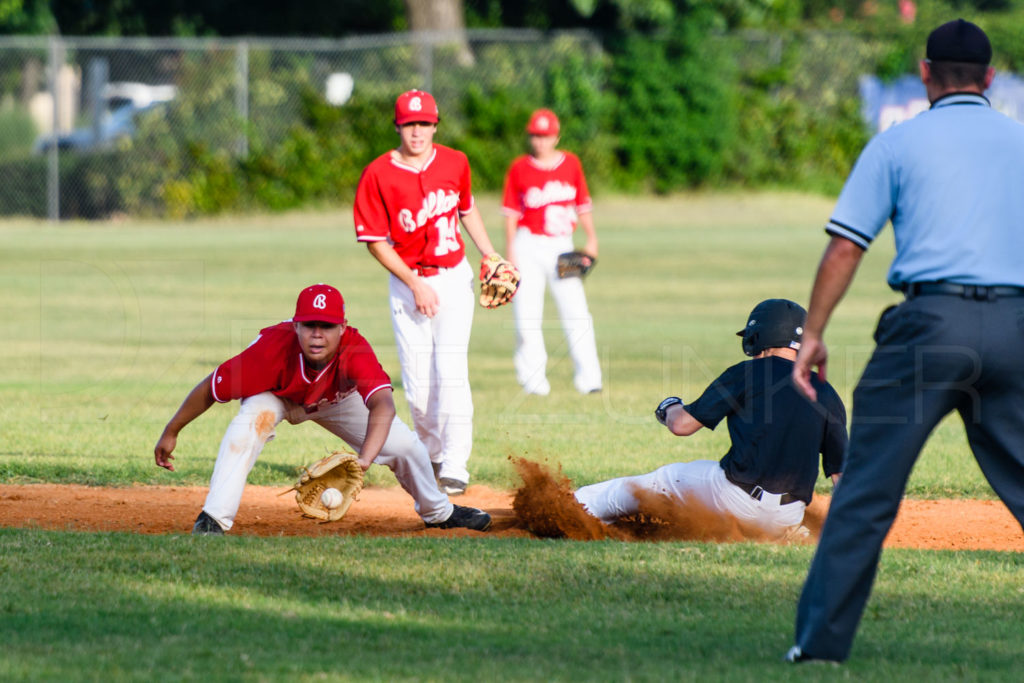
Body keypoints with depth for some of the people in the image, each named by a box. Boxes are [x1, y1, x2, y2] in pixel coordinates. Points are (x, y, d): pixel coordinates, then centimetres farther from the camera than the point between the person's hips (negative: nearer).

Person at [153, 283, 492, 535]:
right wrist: (170, 433, -25)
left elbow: (383, 405, -59)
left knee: (405, 445, 2)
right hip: (277, 395, -2)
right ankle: (214, 519, -31)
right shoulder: (273, 349, -44)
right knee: (254, 418, -36)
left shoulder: (354, 350, -43)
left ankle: (438, 511, 36)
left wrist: (363, 461, -75)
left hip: (337, 398, 2)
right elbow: (210, 388, -32)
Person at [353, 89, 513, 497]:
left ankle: (455, 468, -10)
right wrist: (415, 284, -15)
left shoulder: (454, 163, 0)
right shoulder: (378, 175, -10)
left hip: (454, 279, 1)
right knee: (417, 385, -2)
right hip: (407, 283, -1)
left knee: (451, 374, -11)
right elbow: (375, 241, -8)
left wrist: (489, 254, 7)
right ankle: (432, 455, 22)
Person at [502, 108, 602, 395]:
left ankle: (588, 378, -6)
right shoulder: (519, 168, 1)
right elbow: (511, 212, 2)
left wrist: (591, 239, 6)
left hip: (561, 246, 1)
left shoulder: (571, 164, 7)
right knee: (527, 317, -4)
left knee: (576, 313, -8)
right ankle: (533, 379, 3)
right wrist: (510, 250, -5)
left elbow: (583, 204, 13)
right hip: (529, 246, -1)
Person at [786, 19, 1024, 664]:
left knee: (867, 489, -1)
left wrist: (813, 334, 7)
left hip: (930, 322, -3)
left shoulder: (898, 143, 7)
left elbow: (845, 248, 1)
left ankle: (822, 637, -4)